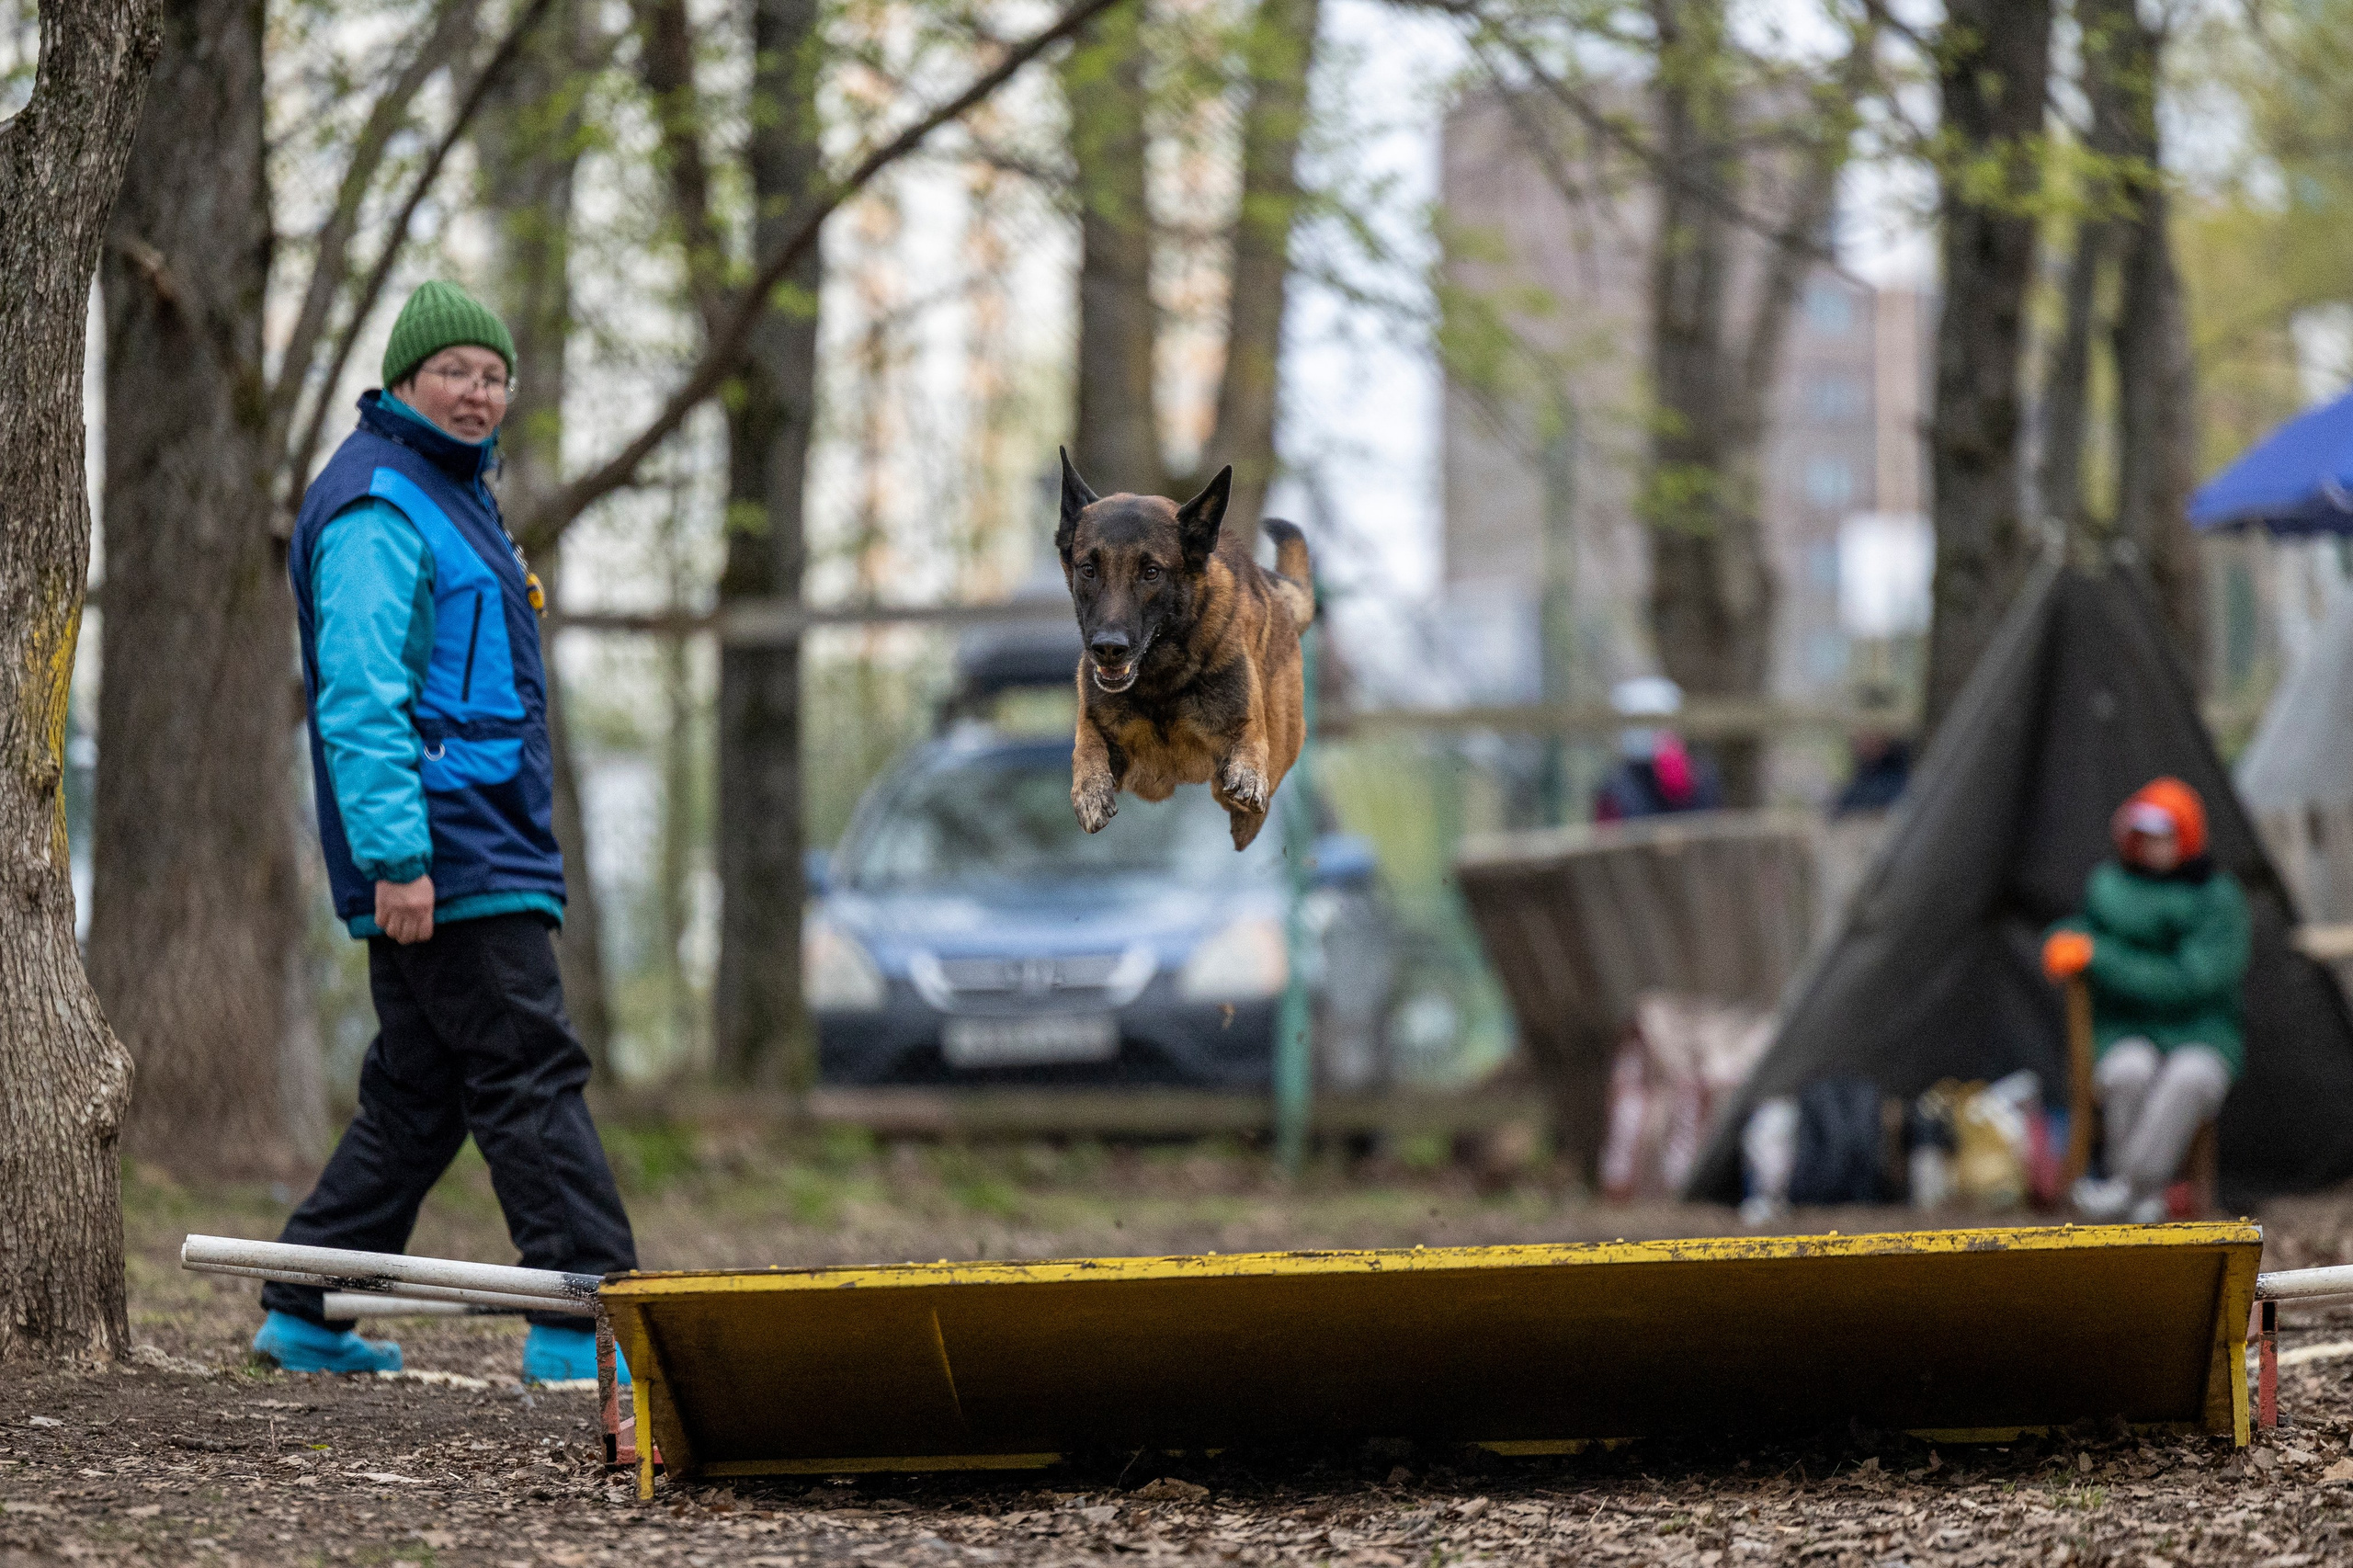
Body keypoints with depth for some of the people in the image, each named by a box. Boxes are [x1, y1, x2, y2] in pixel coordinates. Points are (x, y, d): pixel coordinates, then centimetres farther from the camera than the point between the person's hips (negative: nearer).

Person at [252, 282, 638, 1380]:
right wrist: (395, 857, -25)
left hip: (484, 852, 10)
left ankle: (307, 1317, 17)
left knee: (417, 1095, 12)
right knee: (530, 1075, -12)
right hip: (442, 860, -10)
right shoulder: (377, 507, -11)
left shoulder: (449, 494, 22)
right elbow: (359, 696, -20)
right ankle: (582, 1323, -13)